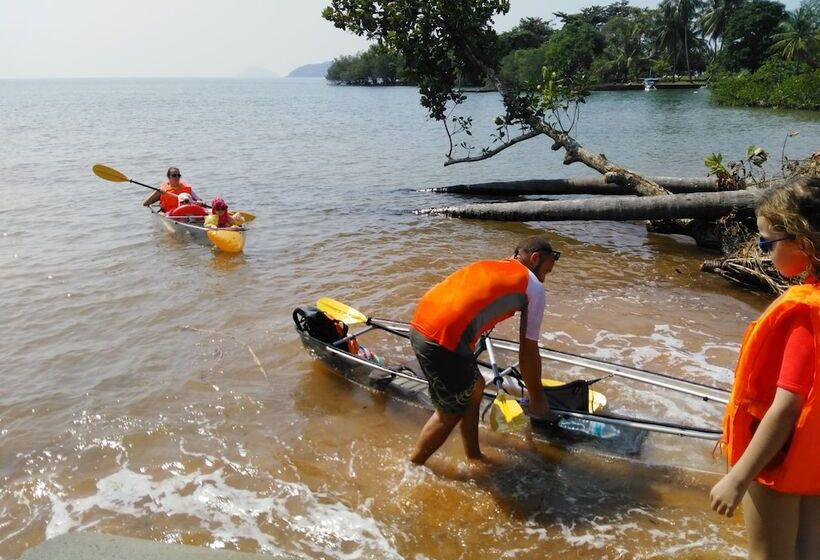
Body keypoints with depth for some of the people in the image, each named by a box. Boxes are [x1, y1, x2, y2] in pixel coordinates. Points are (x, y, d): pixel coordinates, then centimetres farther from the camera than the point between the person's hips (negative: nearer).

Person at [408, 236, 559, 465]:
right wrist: (537, 398, 22)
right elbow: (528, 352, 7)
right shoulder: (534, 288, 6)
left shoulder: (489, 266, 27)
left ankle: (473, 457, 38)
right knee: (451, 412, 13)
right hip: (443, 340, -8)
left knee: (474, 386, 25)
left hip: (420, 325, 8)